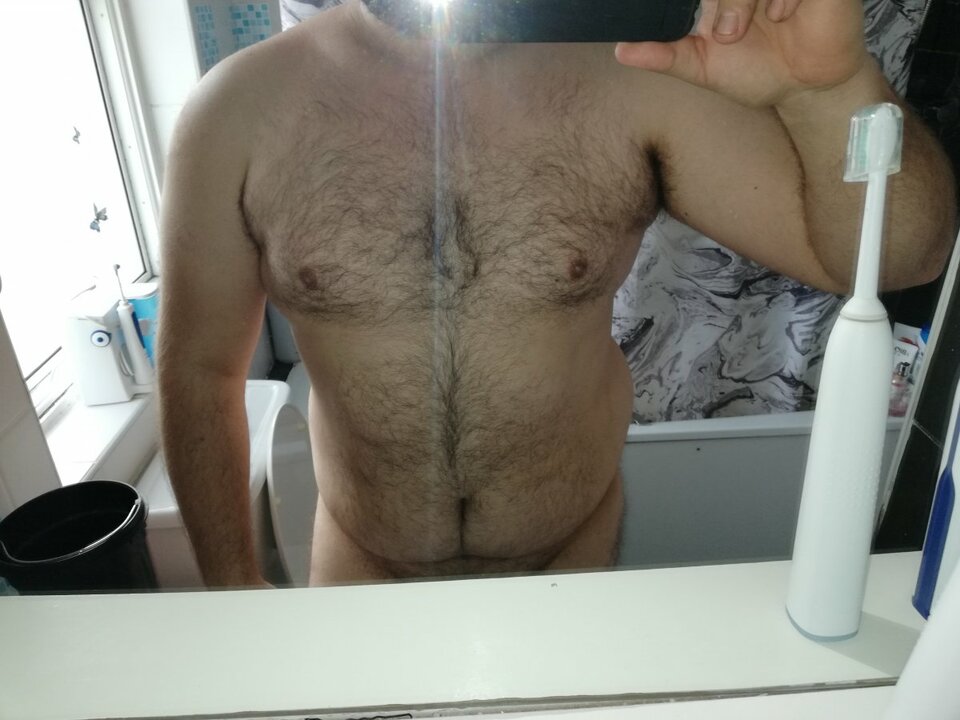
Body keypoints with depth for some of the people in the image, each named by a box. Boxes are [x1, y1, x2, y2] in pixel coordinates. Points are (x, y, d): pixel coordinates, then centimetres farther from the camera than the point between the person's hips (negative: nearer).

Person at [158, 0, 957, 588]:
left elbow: (893, 255, -13)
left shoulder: (635, 71, -15)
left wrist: (832, 85, -33)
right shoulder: (242, 107, -14)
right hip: (361, 569, 1)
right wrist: (236, 589, 0)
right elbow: (200, 370, -5)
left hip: (578, 552, 1)